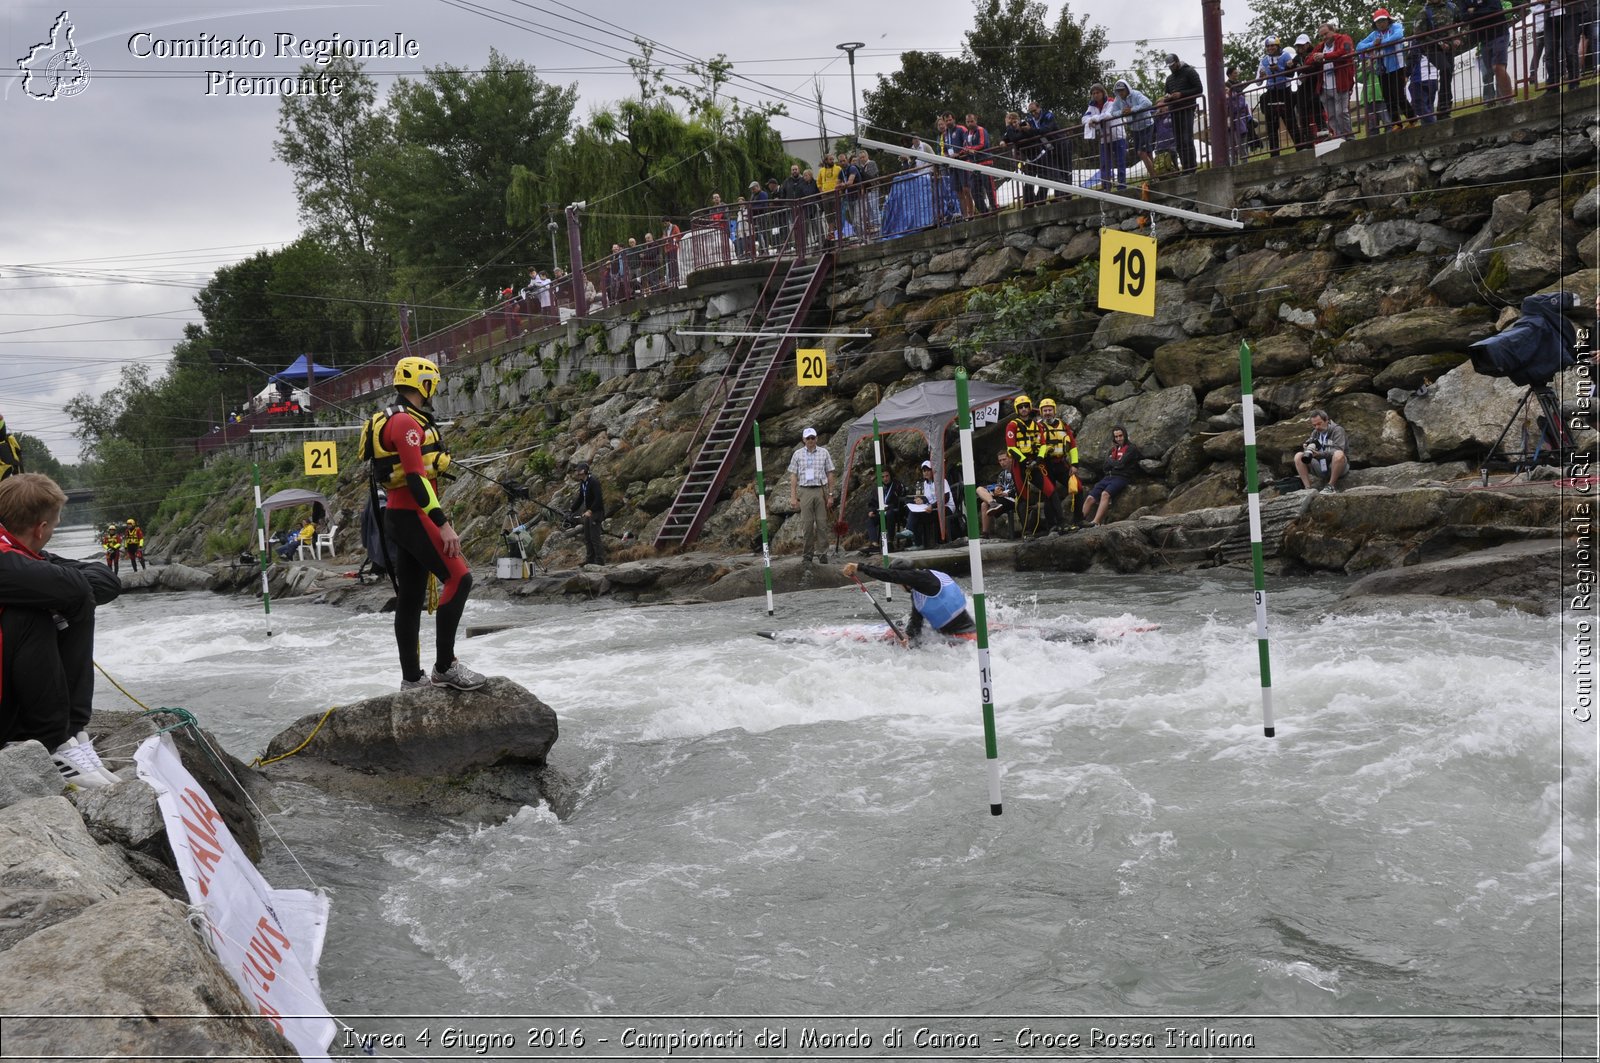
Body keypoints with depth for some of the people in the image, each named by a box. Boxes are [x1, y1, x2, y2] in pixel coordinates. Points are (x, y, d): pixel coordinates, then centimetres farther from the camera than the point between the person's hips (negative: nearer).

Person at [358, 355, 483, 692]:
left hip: (400, 516, 11)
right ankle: (445, 666, -15)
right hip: (412, 516, -11)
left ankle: (411, 678, 15)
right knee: (458, 577, -15)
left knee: (410, 597, 11)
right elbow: (415, 478, -23)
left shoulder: (396, 420, 20)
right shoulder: (406, 421, -14)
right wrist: (443, 524, -26)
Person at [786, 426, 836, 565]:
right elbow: (793, 476, 6)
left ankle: (823, 552, 7)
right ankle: (808, 554, 7)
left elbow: (830, 474, 8)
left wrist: (830, 495, 3)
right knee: (807, 523, 0)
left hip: (821, 490, 0)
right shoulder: (798, 454, 7)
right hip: (805, 491, 0)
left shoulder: (824, 453, 6)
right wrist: (793, 496, -1)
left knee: (822, 522, 0)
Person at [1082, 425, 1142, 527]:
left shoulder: (1131, 449, 4)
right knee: (1090, 498, -16)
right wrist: (1116, 463, 0)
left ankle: (1096, 522, -46)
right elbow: (1105, 467, 16)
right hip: (1107, 477, 6)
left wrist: (1110, 460, 9)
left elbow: (1121, 464, -8)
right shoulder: (1113, 449, 24)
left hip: (1120, 478, -6)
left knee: (1105, 494, -35)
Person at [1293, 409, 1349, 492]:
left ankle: (1332, 486, -24)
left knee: (1338, 454, -38)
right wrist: (1308, 450, -20)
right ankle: (1308, 488, -19)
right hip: (1322, 467, 5)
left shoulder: (1337, 430, -6)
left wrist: (1320, 454, -35)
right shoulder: (1315, 433, 13)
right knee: (1298, 456, -12)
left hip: (1337, 466, -5)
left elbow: (1338, 450, -21)